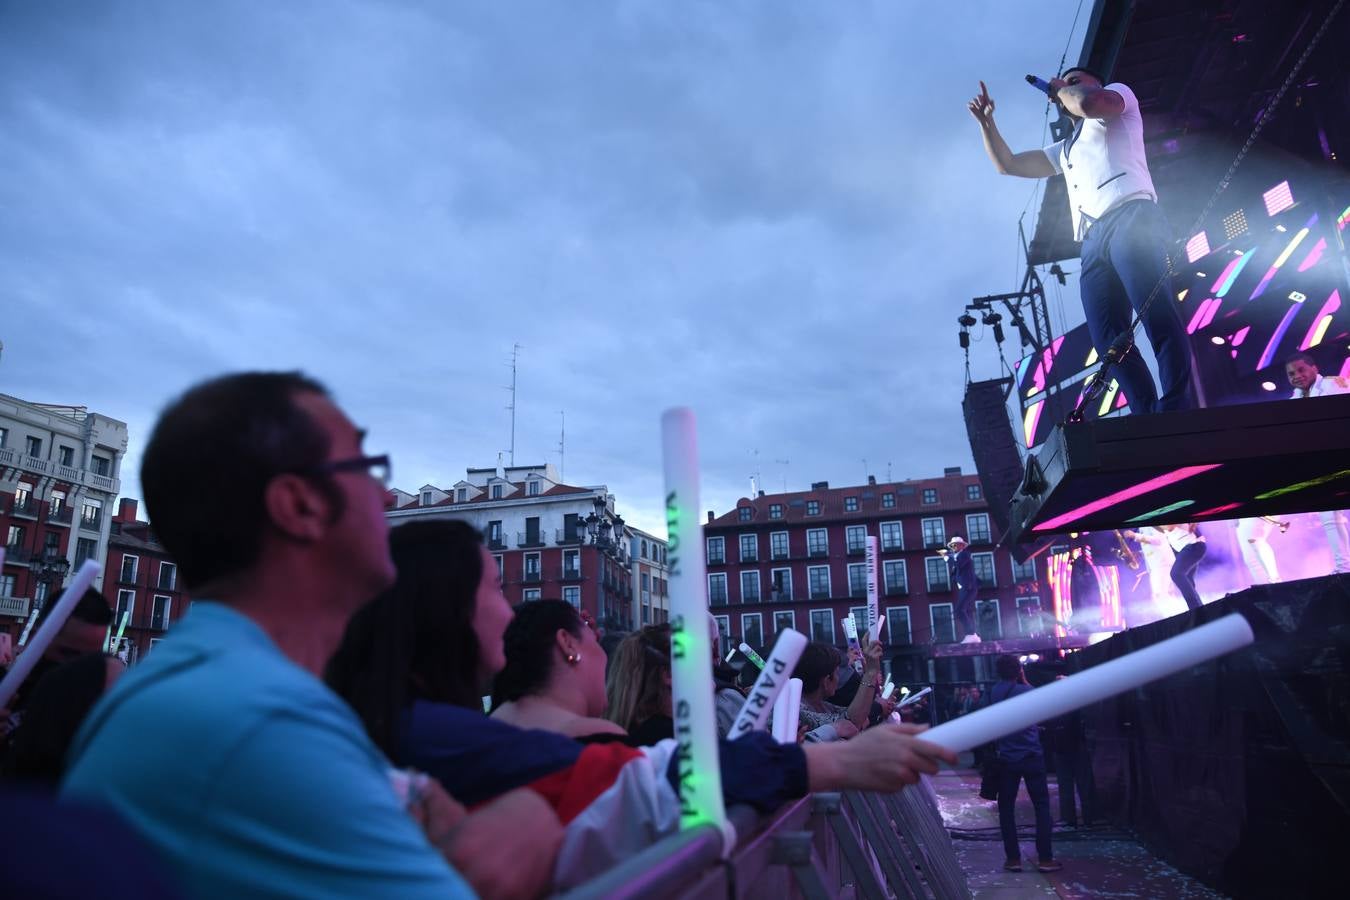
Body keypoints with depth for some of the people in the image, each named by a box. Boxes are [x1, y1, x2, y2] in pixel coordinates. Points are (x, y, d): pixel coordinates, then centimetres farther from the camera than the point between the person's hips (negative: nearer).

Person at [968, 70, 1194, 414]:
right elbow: (1006, 164, 39)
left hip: (1131, 218, -6)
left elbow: (1088, 102, -1)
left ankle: (1181, 415, -31)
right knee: (1109, 342, -12)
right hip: (1093, 242, 6)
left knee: (1158, 318, -22)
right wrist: (985, 120, 30)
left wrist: (1062, 88, 19)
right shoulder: (1064, 149, 40)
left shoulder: (1118, 92, 23)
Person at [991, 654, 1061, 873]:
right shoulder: (1026, 691, -8)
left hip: (1007, 759, 2)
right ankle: (1045, 858, 3)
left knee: (1006, 808, 9)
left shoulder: (994, 693, 2)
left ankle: (1013, 858, 8)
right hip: (1032, 756, -2)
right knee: (1042, 806, 6)